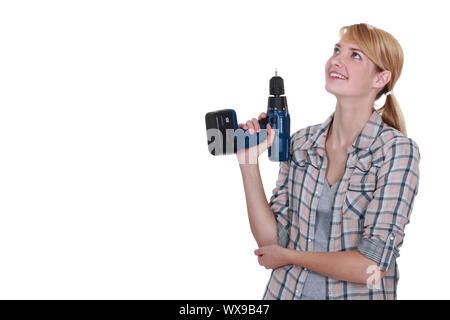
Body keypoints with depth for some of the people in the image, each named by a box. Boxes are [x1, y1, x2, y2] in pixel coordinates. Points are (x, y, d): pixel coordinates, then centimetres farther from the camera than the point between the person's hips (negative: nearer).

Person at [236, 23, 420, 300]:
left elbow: (372, 265, -20)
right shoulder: (301, 142, -2)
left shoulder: (397, 150, -15)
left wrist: (288, 256, -10)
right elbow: (271, 239, -4)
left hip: (355, 294, -3)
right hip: (287, 291, 4)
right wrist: (249, 163, -12)